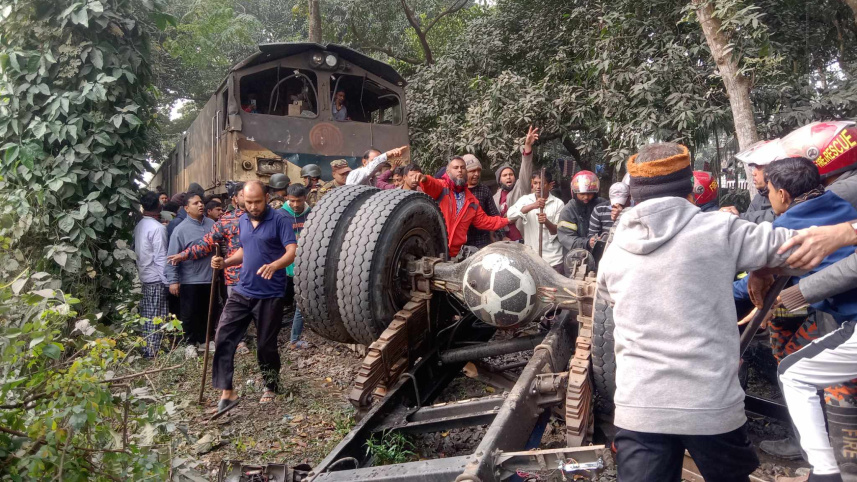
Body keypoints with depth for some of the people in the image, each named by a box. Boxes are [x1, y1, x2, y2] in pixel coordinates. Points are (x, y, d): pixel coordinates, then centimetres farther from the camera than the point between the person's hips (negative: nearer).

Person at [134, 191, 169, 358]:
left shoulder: (139, 226, 6)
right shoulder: (158, 228, -16)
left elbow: (136, 251, 11)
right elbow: (161, 257, -18)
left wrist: (140, 271, 19)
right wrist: (167, 280, -14)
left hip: (144, 276, 8)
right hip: (156, 278, -7)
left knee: (147, 315, 14)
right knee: (157, 317, 0)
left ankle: (146, 349, 20)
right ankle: (153, 352, 4)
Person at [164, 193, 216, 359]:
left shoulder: (212, 224, 2)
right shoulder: (181, 229, -12)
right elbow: (172, 256, -13)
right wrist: (173, 280, -16)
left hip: (210, 277, 4)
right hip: (190, 280, -4)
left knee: (206, 311, 17)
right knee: (189, 314, 7)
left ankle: (203, 339, 31)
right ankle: (189, 343, 21)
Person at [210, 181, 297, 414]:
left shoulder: (280, 221, -12)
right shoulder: (242, 221, 9)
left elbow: (292, 251, -22)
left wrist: (275, 265, -42)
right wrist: (225, 262, 4)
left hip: (270, 295, -6)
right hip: (242, 291, 6)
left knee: (265, 345, 6)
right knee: (223, 338, -4)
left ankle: (271, 388, 29)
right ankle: (226, 391, 3)